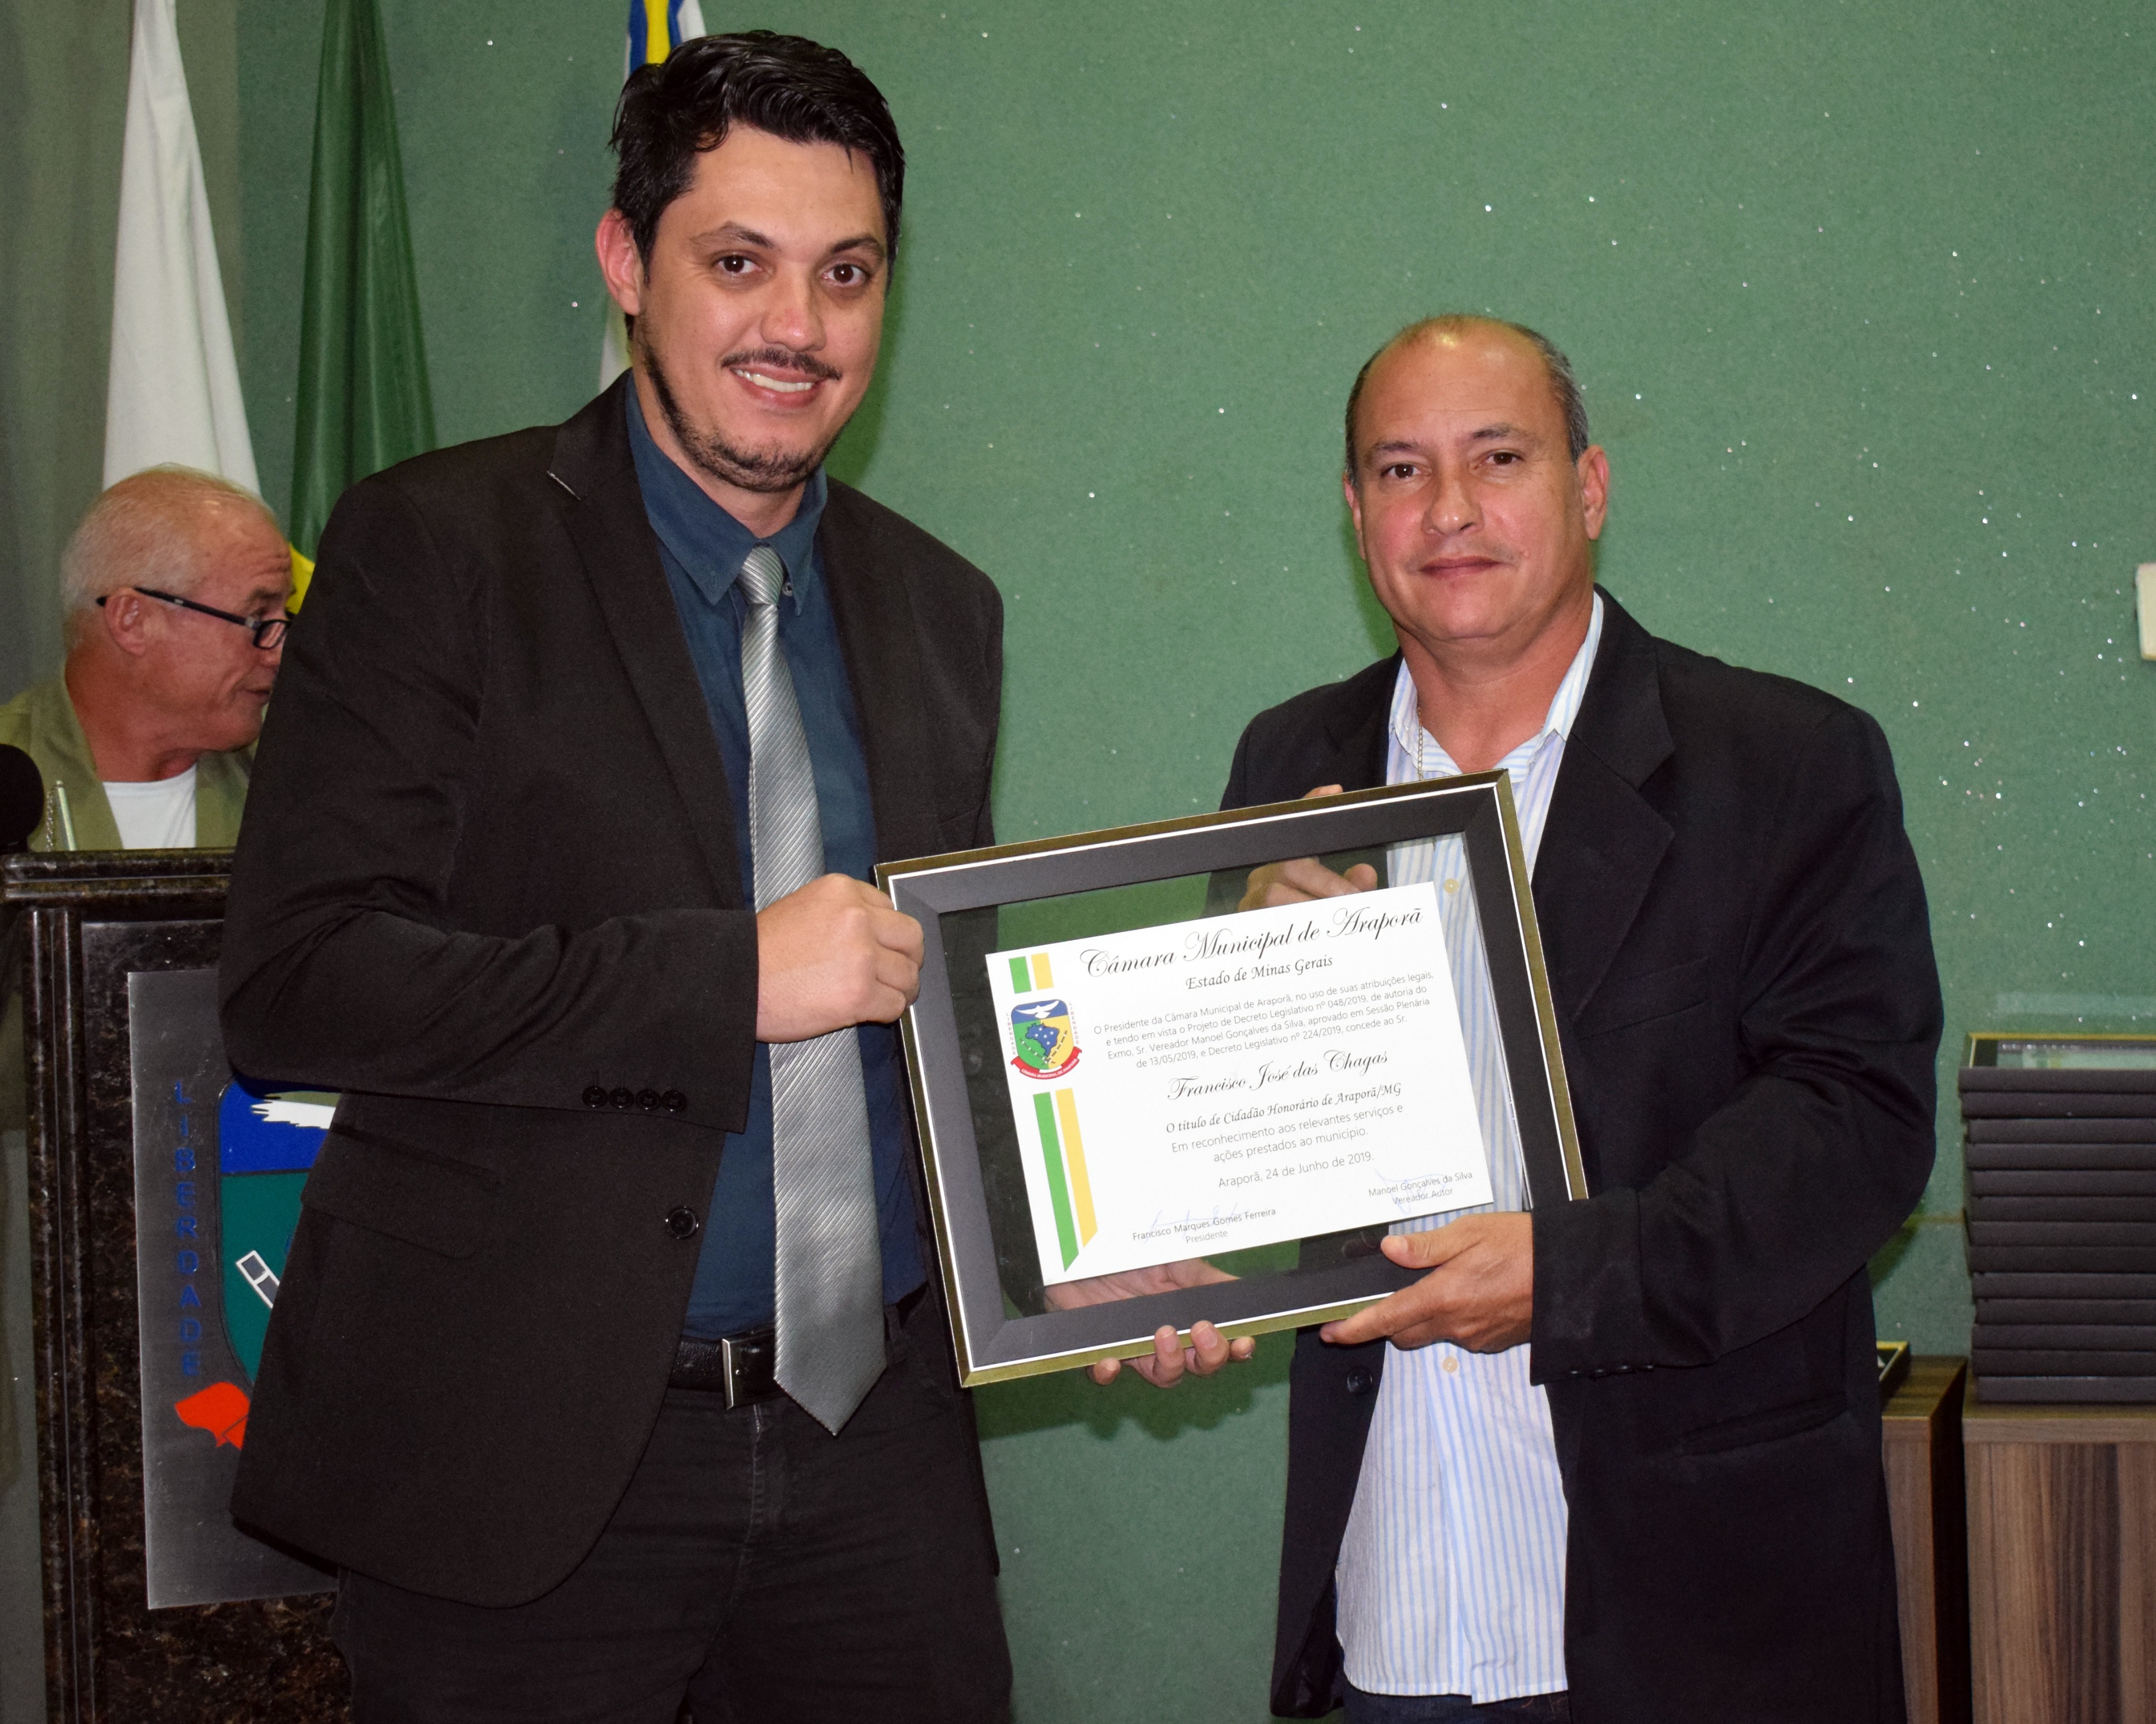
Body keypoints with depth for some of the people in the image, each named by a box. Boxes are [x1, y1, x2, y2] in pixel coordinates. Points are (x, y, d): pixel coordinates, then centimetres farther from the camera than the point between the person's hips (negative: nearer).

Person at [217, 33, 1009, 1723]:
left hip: (876, 1447, 5)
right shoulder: (435, 549, -6)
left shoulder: (940, 608, 12)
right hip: (529, 1457, -4)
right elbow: (294, 979, -15)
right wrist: (732, 975, -18)